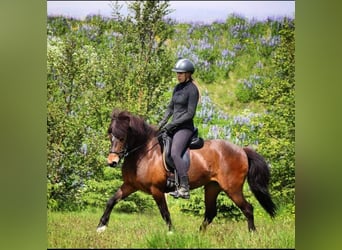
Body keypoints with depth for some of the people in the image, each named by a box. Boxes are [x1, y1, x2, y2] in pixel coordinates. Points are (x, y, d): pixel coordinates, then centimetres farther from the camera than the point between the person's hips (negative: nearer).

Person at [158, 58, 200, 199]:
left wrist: (173, 124, -18)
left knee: (175, 154, -27)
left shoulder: (192, 90, -13)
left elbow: (190, 114, -17)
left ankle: (185, 189, -30)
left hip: (185, 127, -10)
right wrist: (164, 121, 5)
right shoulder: (178, 87, 13)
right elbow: (171, 107, 21)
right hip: (174, 127, 10)